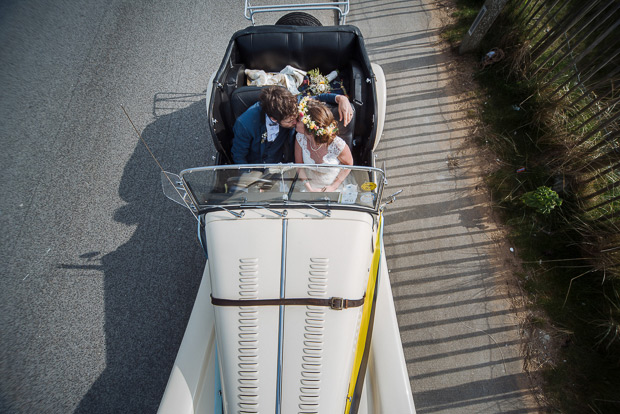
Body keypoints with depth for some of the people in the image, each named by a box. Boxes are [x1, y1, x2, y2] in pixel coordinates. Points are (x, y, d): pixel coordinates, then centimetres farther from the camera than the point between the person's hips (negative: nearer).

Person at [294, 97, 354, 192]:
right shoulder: (300, 138, -17)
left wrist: (333, 187, -10)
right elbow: (299, 164, -3)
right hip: (309, 184, 1)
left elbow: (348, 165, -8)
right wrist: (308, 188, -9)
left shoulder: (337, 145, -27)